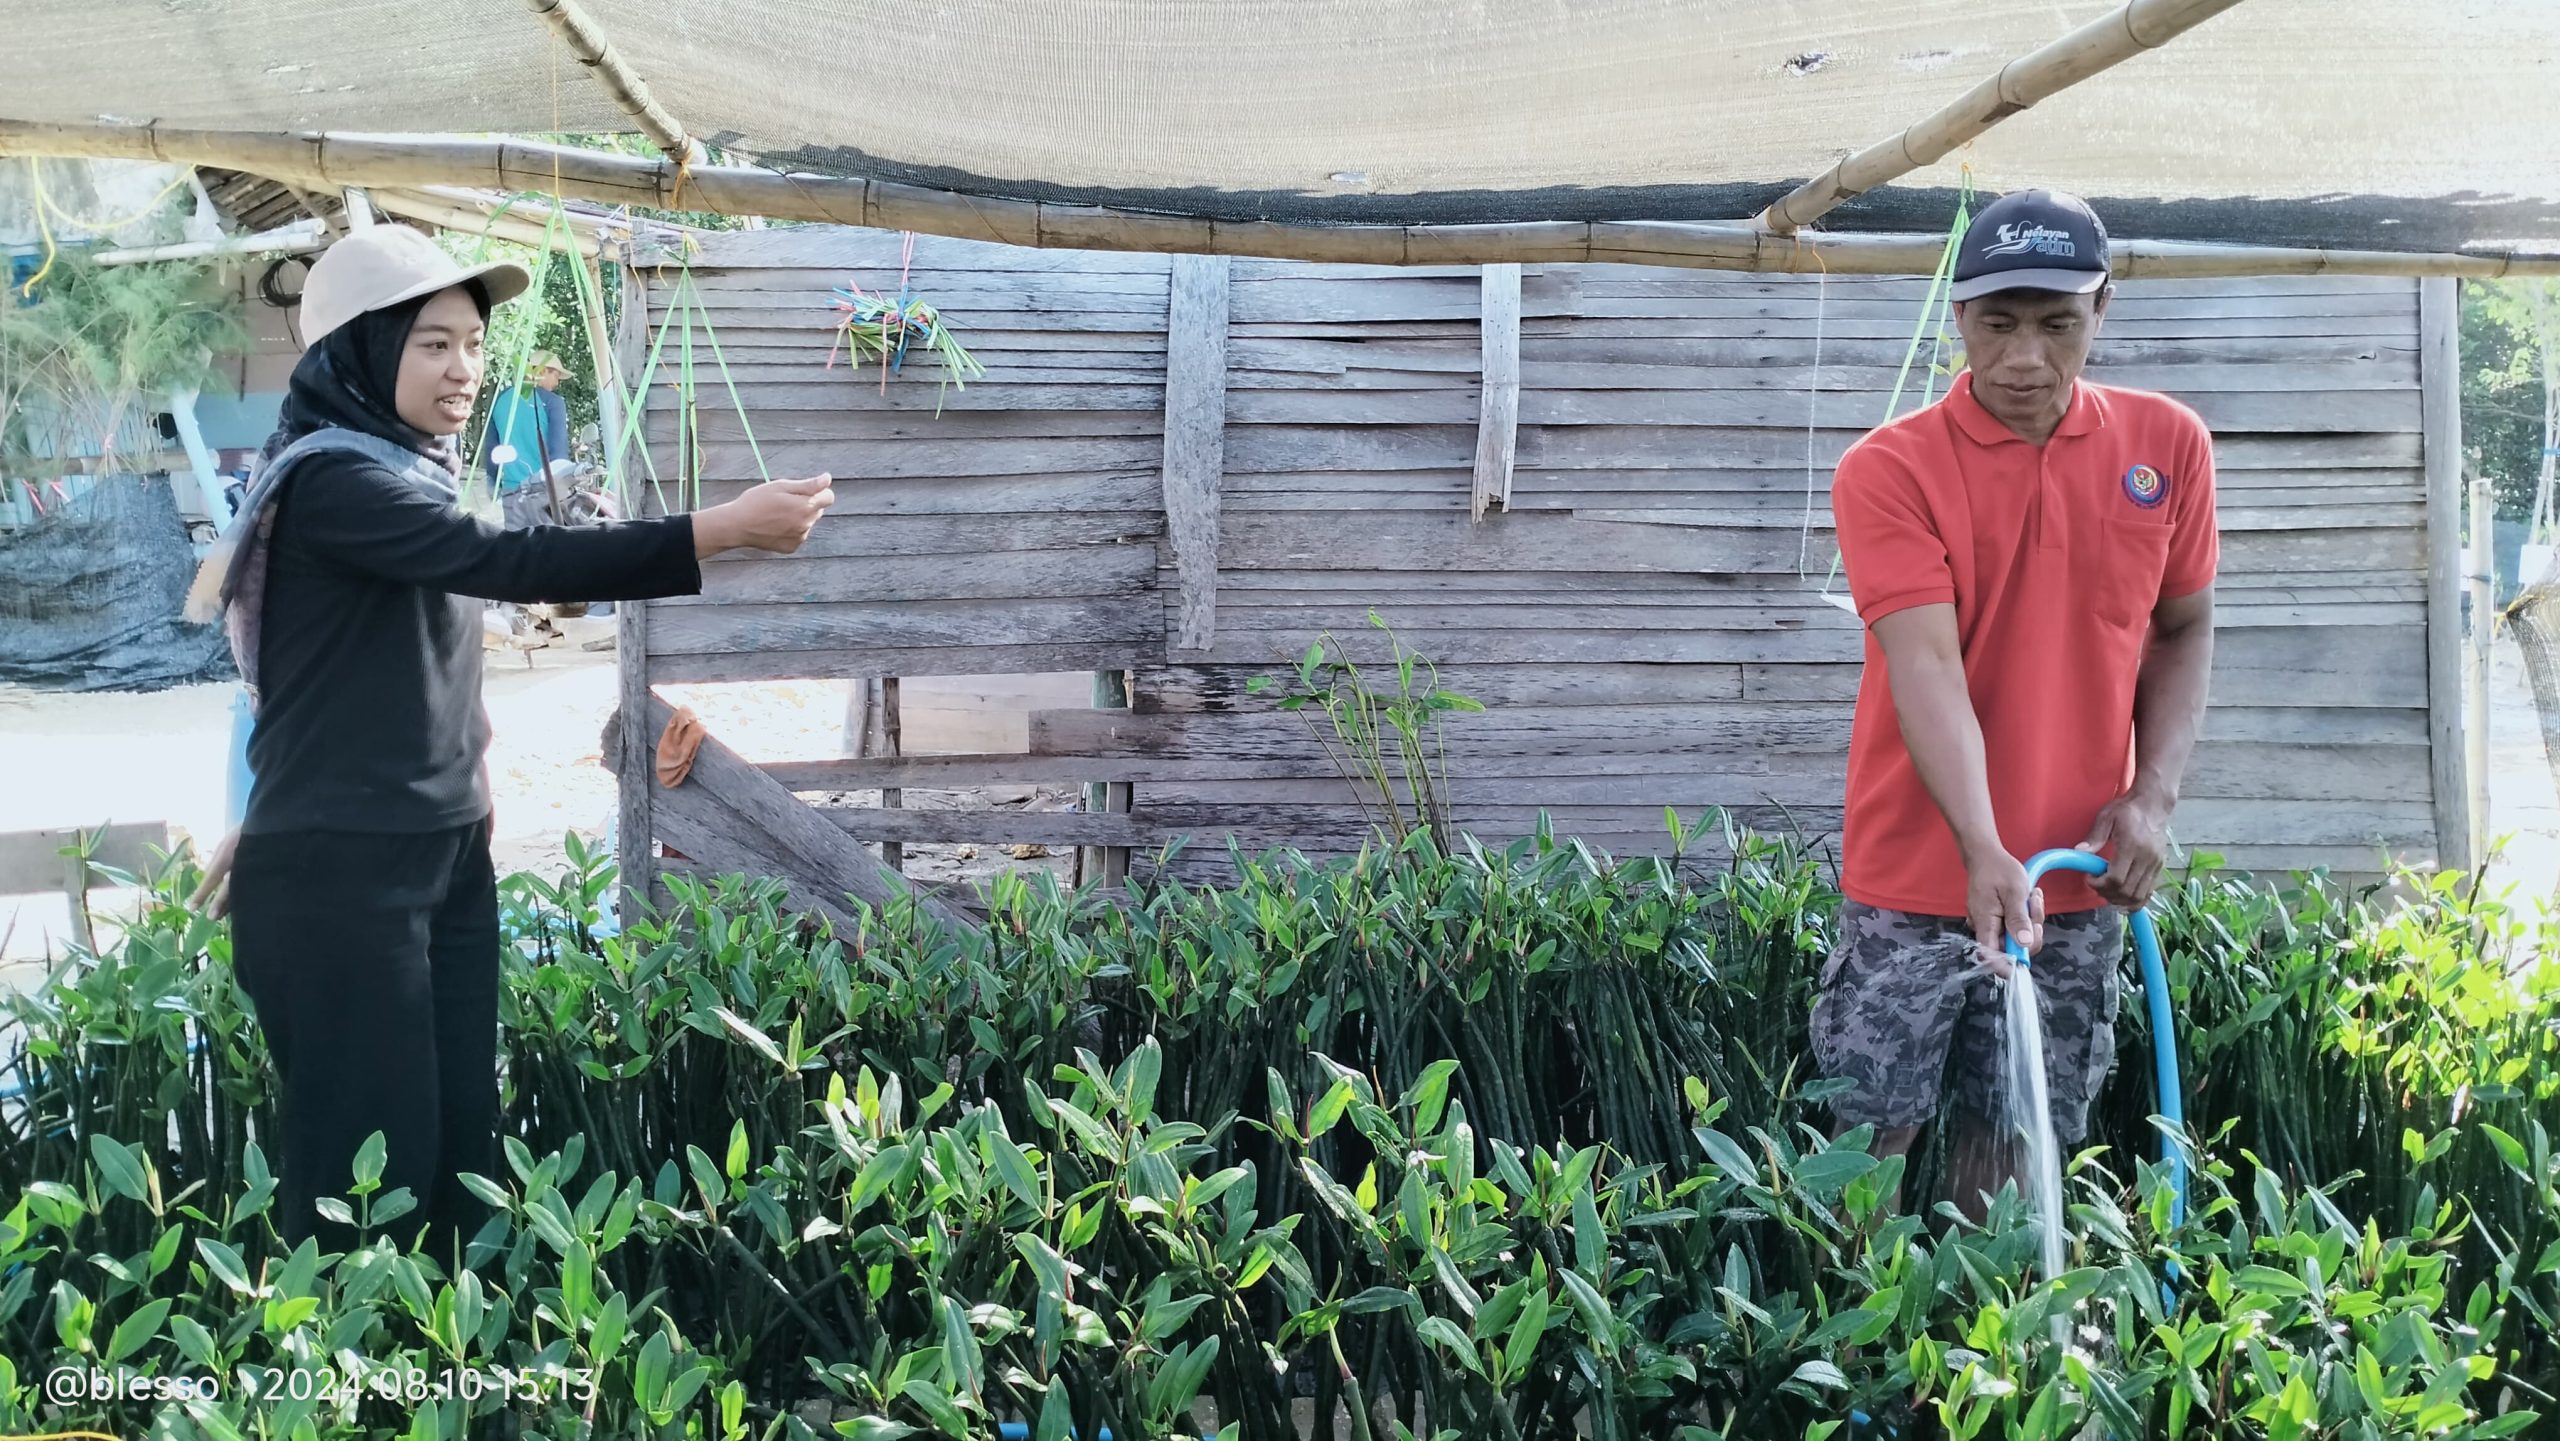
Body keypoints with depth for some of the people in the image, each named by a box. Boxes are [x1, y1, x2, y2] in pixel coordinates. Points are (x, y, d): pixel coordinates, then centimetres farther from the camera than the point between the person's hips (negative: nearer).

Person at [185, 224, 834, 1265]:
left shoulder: (414, 474, 13)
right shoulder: (332, 482, -15)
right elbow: (506, 563, -28)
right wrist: (720, 531, -33)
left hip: (445, 855, 9)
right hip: (339, 877, -9)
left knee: (460, 1142, 8)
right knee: (372, 1164, -5)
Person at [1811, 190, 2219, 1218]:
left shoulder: (2168, 444, 2)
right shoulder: (1890, 469, -10)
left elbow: (2184, 629, 13)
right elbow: (1926, 665, -21)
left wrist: (2154, 795, -2)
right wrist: (1984, 852, -32)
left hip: (2078, 880, 3)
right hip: (1916, 878, -3)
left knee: (2012, 1153, 9)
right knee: (1874, 1138, 2)